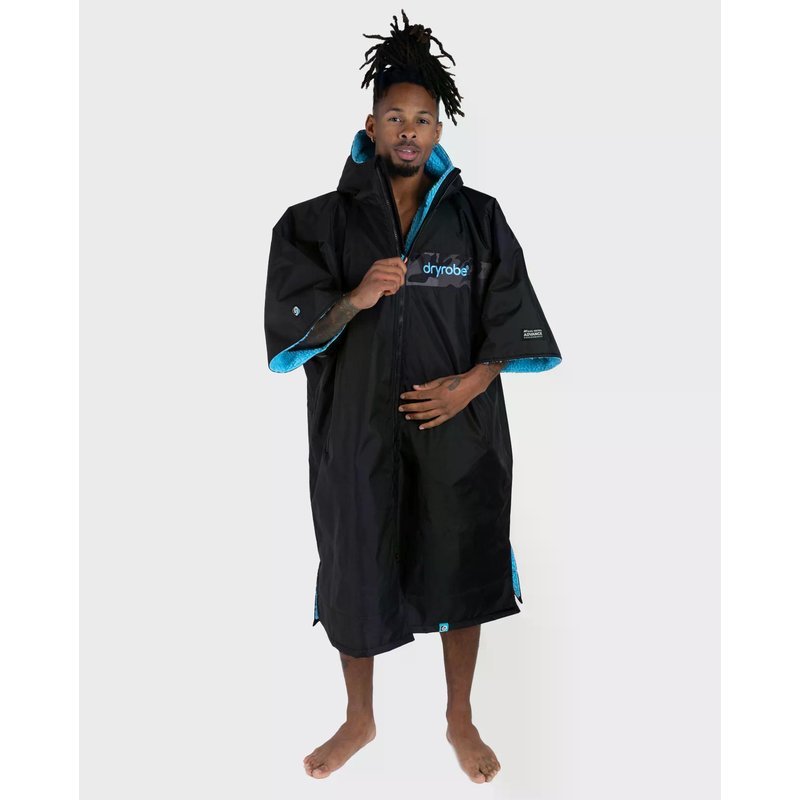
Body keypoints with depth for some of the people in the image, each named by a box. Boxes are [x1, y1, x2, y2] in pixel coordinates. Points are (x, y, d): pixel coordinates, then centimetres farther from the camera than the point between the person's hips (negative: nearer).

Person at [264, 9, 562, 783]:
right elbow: (288, 329, -5)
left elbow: (514, 321, 2)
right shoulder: (322, 220, -1)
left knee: (460, 570, 11)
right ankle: (359, 718, 37)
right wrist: (354, 299, -23)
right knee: (356, 569, 11)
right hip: (359, 429, 0)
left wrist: (471, 383, -14)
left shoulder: (478, 217, 2)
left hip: (458, 428, 1)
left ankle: (460, 718, 37)